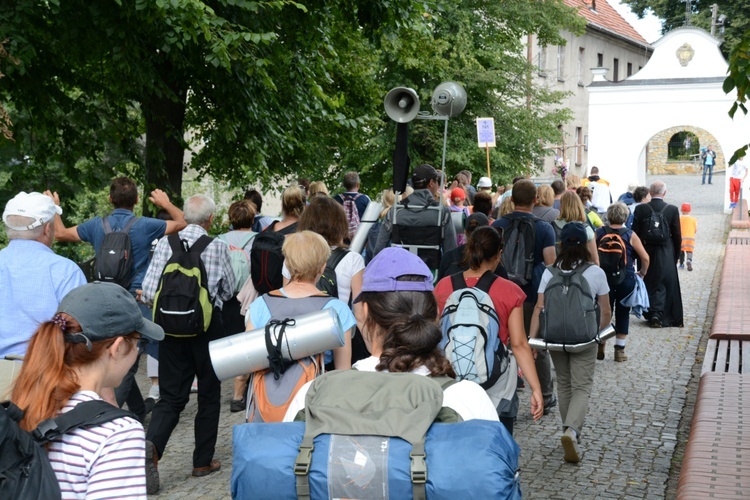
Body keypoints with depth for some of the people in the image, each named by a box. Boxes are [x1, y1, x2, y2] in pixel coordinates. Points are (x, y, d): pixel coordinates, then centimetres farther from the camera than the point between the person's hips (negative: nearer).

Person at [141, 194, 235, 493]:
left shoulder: (165, 243, -3)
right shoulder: (217, 247, -8)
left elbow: (149, 291, -6)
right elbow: (228, 291, 4)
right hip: (208, 326, -2)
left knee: (171, 396, 8)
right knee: (209, 394, 13)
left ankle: (152, 445, -17)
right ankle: (203, 461, 19)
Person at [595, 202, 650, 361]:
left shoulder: (599, 233, -2)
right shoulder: (630, 235, -5)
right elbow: (645, 258, -6)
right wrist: (642, 272, 11)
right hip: (626, 280, -1)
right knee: (623, 314, 9)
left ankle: (600, 346, 8)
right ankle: (619, 350, 10)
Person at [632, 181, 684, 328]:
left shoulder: (640, 209, -6)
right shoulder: (672, 210, -7)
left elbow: (635, 233, -3)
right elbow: (677, 236, -2)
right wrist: (676, 255, 10)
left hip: (646, 254, 1)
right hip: (666, 255, -1)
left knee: (650, 284, 11)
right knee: (667, 284, 9)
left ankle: (652, 315, 10)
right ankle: (661, 315, 5)